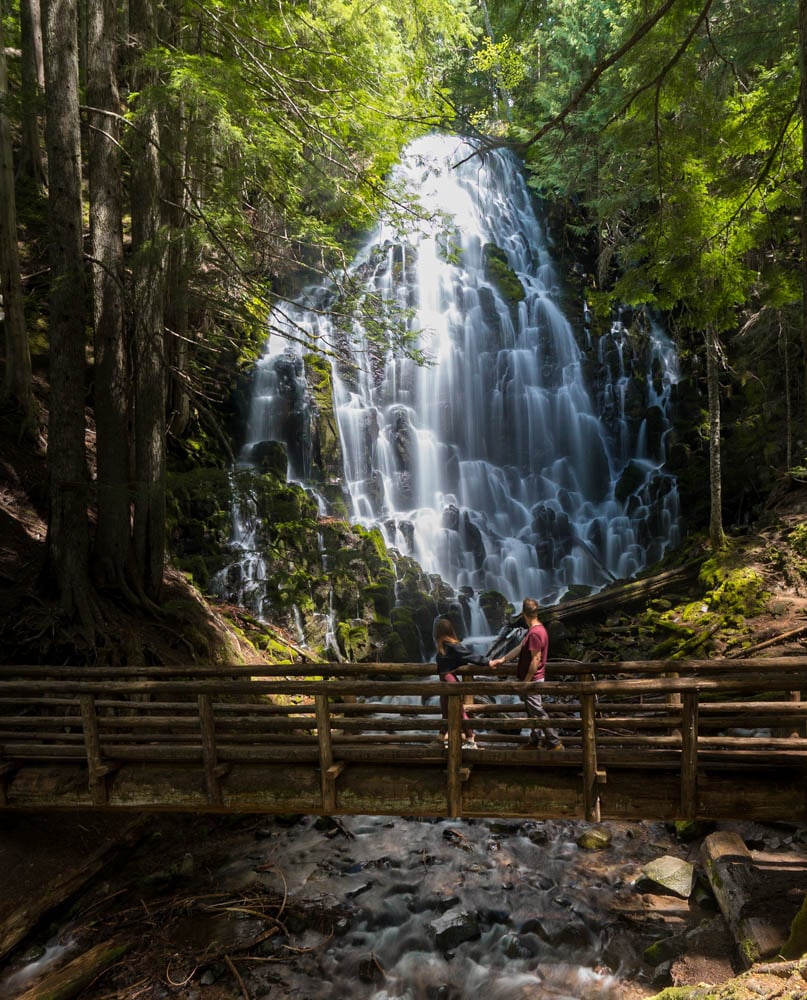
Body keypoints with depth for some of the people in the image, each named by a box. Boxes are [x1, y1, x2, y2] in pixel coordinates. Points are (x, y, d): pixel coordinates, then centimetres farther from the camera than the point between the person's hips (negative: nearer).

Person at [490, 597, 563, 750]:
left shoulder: (534, 633, -23)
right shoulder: (536, 629, 9)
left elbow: (536, 660, -24)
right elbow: (520, 647, 14)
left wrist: (526, 681, -18)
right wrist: (502, 660, 17)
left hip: (532, 680, -10)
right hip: (533, 679, 10)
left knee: (538, 711, -3)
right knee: (532, 710, 18)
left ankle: (555, 742, 3)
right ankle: (534, 741, 28)